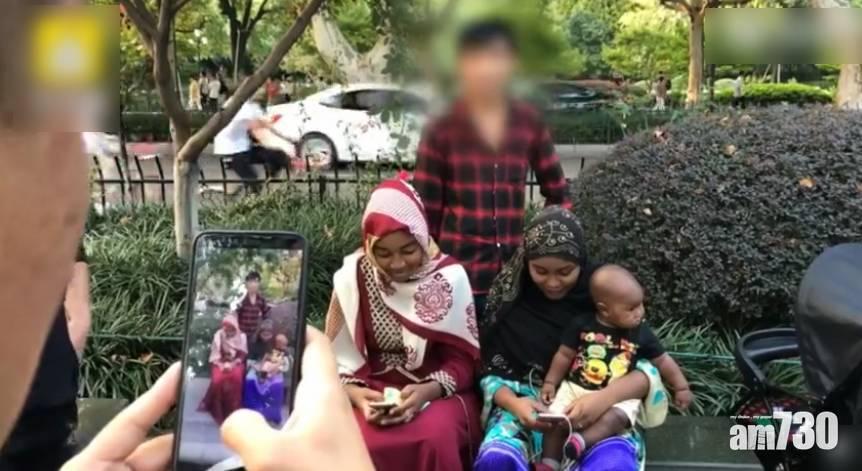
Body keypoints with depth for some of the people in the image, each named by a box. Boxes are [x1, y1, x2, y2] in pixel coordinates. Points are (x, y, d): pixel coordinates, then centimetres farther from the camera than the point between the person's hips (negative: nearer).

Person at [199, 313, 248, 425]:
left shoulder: (241, 336, 2)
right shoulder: (218, 335, 3)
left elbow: (242, 355, -1)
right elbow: (214, 354, 2)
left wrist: (231, 364, -16)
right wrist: (221, 364, -15)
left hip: (235, 363, -1)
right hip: (220, 363, 1)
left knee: (236, 377, -34)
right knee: (217, 379, -31)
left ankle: (233, 411, -23)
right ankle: (218, 411, -12)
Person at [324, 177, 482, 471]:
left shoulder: (449, 276, -6)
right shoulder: (353, 277, -4)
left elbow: (462, 360, -4)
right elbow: (339, 358, 1)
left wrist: (428, 391, -23)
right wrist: (355, 393, -20)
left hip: (437, 391, 0)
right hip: (374, 391, 1)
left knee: (436, 437, -32)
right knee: (356, 444, -30)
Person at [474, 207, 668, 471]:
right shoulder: (510, 296, 2)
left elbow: (646, 368, -4)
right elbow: (492, 373, 6)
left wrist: (604, 398, -25)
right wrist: (512, 403, -17)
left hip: (598, 408, -1)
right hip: (527, 405, 2)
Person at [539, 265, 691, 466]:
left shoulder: (641, 333, -1)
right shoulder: (581, 325, -4)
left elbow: (663, 361, 9)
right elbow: (564, 355, 5)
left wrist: (681, 387, 8)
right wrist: (550, 382, 5)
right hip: (576, 388, 0)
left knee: (614, 418, -33)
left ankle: (581, 440, -44)